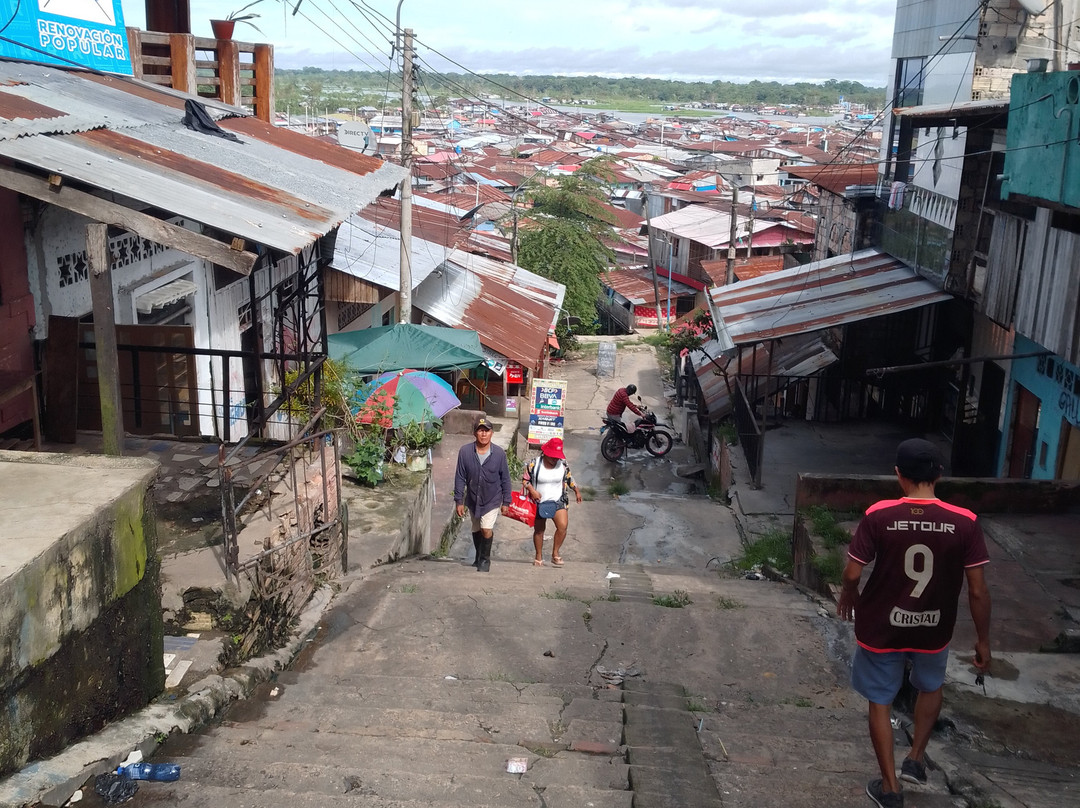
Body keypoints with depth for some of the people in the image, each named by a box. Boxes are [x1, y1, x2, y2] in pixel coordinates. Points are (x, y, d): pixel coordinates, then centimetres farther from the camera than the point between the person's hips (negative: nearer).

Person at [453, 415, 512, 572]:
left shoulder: (499, 453, -14)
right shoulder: (465, 452, -15)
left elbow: (505, 479, -5)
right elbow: (460, 477, -8)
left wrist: (506, 502, -2)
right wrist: (458, 501, -8)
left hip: (492, 500, -2)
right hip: (473, 499, 2)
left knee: (486, 530, -13)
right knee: (476, 530, 18)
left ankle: (485, 560, 11)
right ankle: (479, 556, 43)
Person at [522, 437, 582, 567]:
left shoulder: (563, 464, -1)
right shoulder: (534, 464, -10)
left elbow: (569, 478, 14)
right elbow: (525, 479, -2)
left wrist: (577, 491, 15)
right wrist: (532, 490, -17)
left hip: (558, 501, 1)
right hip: (539, 502, -1)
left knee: (563, 526, -18)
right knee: (539, 530, 10)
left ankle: (555, 553, -4)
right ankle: (539, 556, 25)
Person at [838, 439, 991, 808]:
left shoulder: (878, 515, -19)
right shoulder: (964, 523, -16)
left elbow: (852, 574, -13)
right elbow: (978, 591, -12)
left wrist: (848, 596, 10)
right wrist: (983, 640, 2)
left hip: (881, 627, -1)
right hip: (933, 631, 2)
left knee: (880, 702, 18)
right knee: (931, 686, 33)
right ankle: (916, 758, 37)